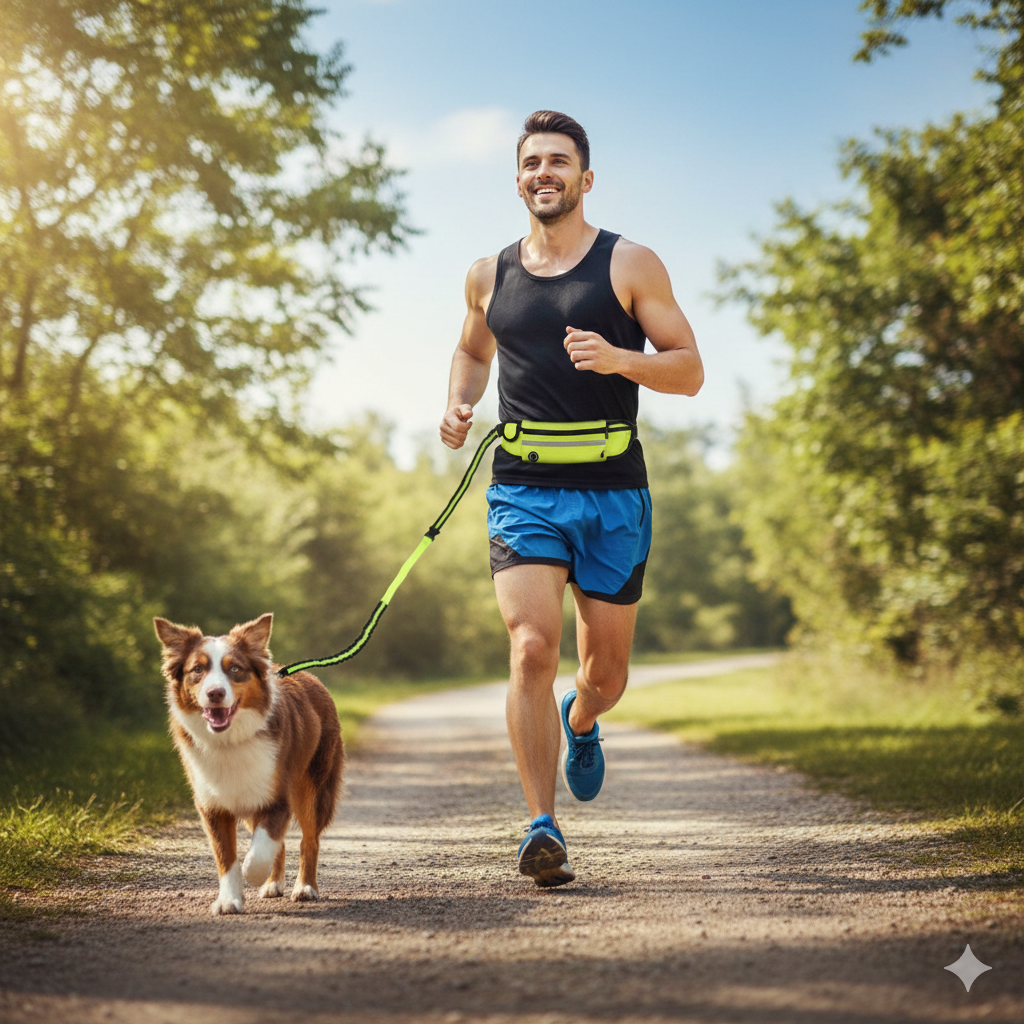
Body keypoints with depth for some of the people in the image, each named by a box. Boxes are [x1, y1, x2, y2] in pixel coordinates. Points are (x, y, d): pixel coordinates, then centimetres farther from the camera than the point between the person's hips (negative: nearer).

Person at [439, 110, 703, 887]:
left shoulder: (630, 265, 2)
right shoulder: (490, 276, 11)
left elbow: (690, 372, 0)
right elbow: (472, 349, 31)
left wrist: (618, 358, -19)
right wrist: (458, 407, 10)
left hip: (613, 495, -1)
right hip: (522, 493, 1)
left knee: (607, 668, 10)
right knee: (532, 651, -18)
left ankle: (581, 723, 46)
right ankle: (543, 827, -15)